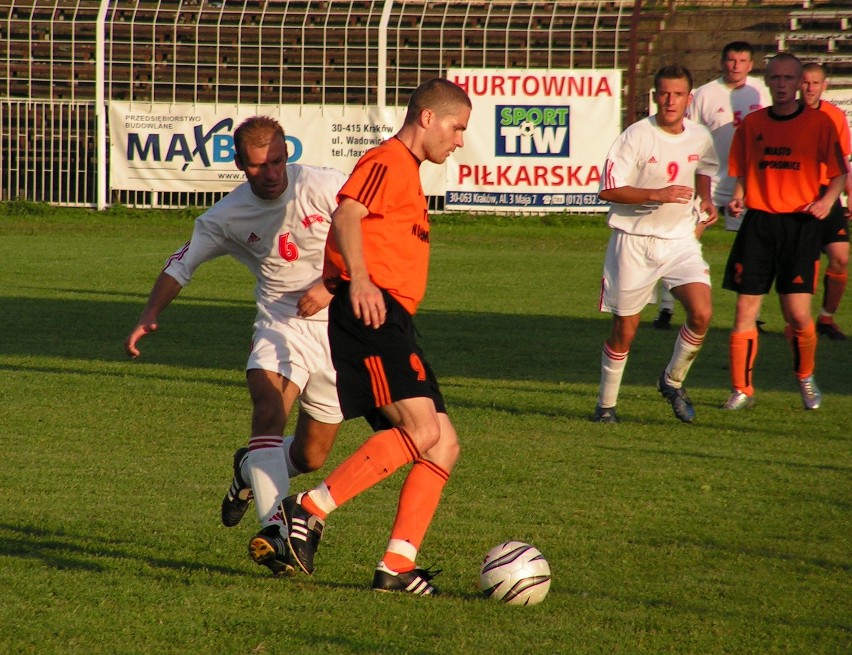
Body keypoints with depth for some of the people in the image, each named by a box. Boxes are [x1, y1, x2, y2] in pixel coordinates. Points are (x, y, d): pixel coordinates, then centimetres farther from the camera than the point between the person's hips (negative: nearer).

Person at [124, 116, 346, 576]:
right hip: (281, 326, 1)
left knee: (310, 457, 5)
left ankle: (250, 471, 39)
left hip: (338, 328, -1)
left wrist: (331, 287, -19)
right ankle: (275, 527, -41)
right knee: (268, 408, -31)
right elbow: (183, 263, 10)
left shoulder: (324, 186, -12)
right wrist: (148, 318, -2)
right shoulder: (228, 217, -3)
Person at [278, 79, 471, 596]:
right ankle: (311, 510, -20)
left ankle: (397, 566, -3)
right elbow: (347, 214, -21)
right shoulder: (388, 162, -3)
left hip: (391, 322, 10)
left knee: (444, 445, 3)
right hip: (371, 313, -10)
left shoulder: (408, 174, 29)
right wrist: (359, 280, -34)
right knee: (421, 429, -22)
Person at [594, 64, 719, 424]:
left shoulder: (700, 138, 1)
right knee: (624, 330, 4)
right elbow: (607, 190, -18)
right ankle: (606, 404, 23)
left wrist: (705, 200, 7)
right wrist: (657, 195, -27)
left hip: (681, 239, 3)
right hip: (634, 241, -3)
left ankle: (673, 381, 10)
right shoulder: (635, 137, -15)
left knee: (702, 313, -15)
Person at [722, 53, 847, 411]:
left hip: (800, 224, -2)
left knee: (798, 313, -7)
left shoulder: (819, 122, 1)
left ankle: (806, 378, 20)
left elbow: (839, 172, 5)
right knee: (745, 308, -1)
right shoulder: (751, 123, 8)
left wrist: (827, 200, -13)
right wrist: (738, 197, -3)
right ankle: (741, 389, 9)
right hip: (758, 223, 3)